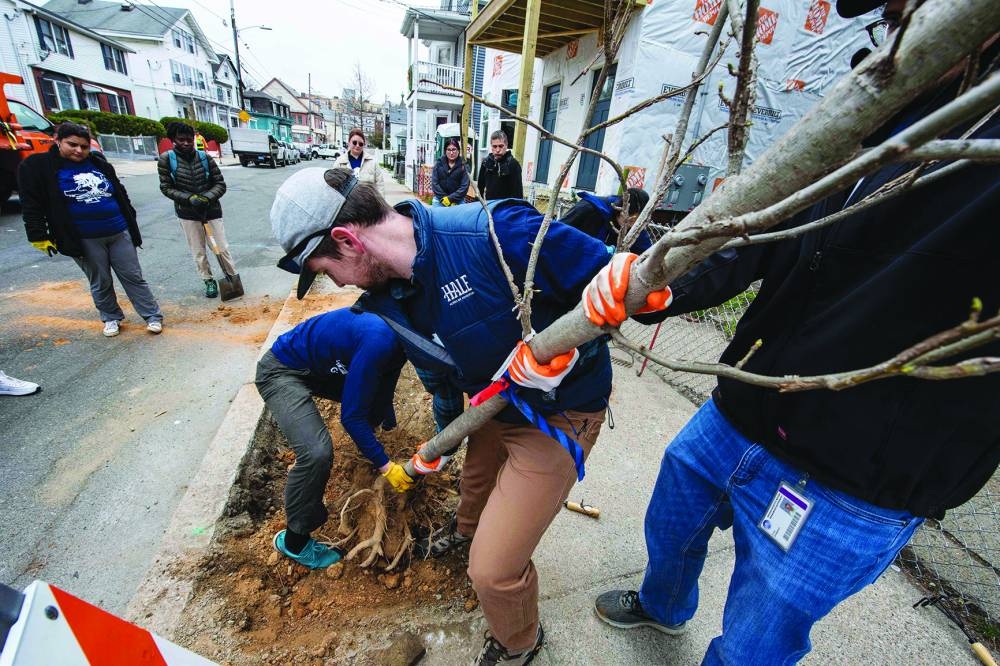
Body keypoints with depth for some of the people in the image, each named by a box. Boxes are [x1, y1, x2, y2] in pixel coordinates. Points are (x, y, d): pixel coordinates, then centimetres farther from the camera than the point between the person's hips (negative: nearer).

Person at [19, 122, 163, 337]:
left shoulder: (99, 163, 7)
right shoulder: (38, 166, -1)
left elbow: (120, 193, 18)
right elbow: (31, 205, -2)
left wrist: (130, 220, 16)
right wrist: (39, 237, -7)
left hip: (120, 233, 2)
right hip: (84, 240, -2)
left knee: (133, 276, 5)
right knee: (100, 282, 8)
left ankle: (153, 315, 9)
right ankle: (111, 318, 24)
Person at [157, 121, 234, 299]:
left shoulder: (205, 157, -3)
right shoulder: (166, 159, -5)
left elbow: (220, 184, -2)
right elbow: (166, 188, -3)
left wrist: (207, 198, -18)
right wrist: (190, 198, -18)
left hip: (211, 210, 0)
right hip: (187, 213, 0)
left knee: (222, 248, 1)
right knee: (198, 252, 6)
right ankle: (209, 281, 20)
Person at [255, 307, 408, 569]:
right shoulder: (379, 341, -35)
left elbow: (383, 396, 7)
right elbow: (351, 415, -28)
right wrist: (385, 466, -21)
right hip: (282, 370, -8)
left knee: (381, 394, 8)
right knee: (316, 453, -24)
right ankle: (294, 541, 1)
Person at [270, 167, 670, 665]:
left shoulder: (490, 232, -33)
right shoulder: (388, 301, -5)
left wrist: (563, 345, -36)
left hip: (559, 413, -7)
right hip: (495, 403, 7)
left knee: (493, 569, 0)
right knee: (475, 481, 34)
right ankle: (467, 528, 73)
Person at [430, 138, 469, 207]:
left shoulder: (463, 166, 1)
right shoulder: (439, 164, 5)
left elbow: (464, 186, -5)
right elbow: (434, 183, 2)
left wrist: (451, 199, -12)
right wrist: (444, 198, -8)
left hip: (457, 201, -1)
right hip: (439, 201, 2)